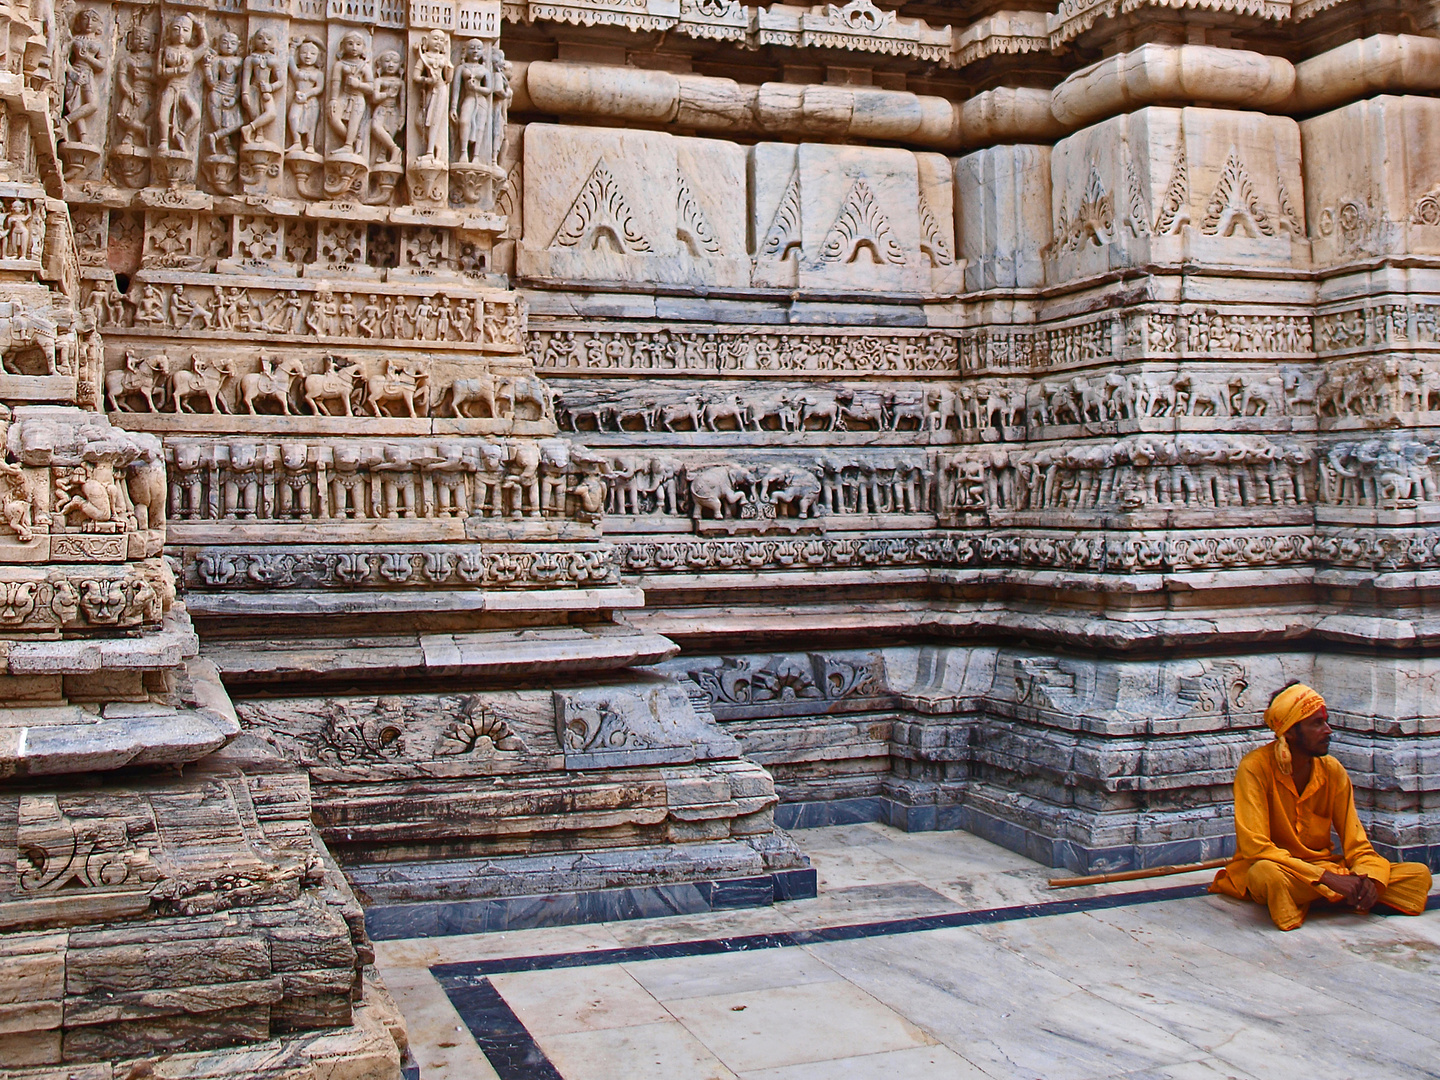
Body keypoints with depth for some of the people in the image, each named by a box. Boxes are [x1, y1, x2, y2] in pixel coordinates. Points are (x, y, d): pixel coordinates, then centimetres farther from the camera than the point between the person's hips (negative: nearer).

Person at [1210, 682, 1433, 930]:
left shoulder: (1333, 771, 0)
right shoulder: (1255, 768, -16)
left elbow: (1356, 844, 3)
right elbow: (1255, 847, -24)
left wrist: (1369, 878, -20)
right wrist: (1328, 878, -28)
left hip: (1323, 868, 6)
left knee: (1419, 874, -11)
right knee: (1265, 872, -40)